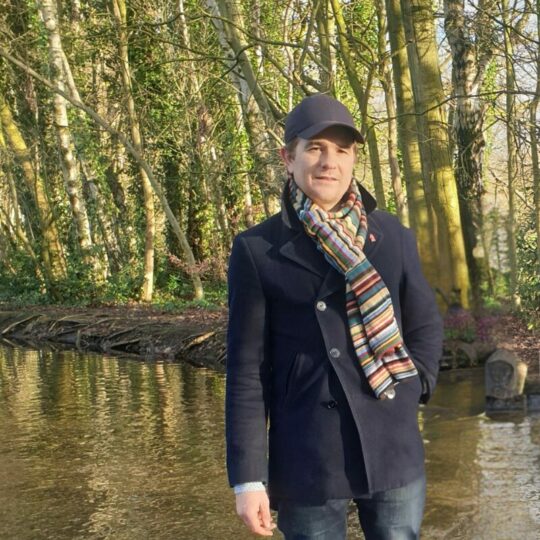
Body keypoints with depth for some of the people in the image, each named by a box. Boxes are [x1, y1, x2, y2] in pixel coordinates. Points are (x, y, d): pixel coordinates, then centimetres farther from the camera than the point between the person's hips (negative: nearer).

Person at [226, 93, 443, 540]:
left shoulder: (394, 237, 5)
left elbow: (427, 327, 16)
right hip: (306, 463, -2)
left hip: (394, 454, 3)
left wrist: (413, 386, 0)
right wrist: (248, 477, -6)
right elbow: (247, 368, -4)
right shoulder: (257, 250, -4)